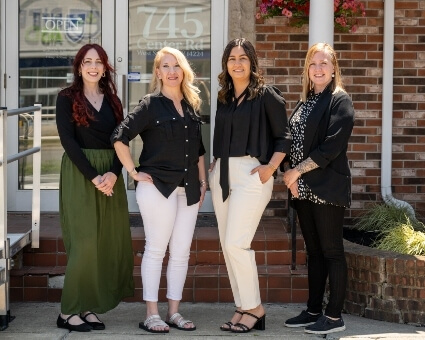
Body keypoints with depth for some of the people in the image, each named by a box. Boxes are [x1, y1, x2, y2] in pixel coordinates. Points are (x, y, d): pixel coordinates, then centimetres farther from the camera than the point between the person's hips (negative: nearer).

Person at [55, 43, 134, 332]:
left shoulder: (113, 101, 13)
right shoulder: (67, 98, 0)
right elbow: (68, 140, -9)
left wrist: (114, 173, -12)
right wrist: (93, 176, -17)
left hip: (110, 175, 5)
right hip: (79, 174, -5)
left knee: (108, 242, 1)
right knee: (85, 241, -10)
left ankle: (89, 307, 8)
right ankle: (69, 311, -3)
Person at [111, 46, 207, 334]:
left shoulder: (191, 106, 13)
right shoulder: (151, 105, -4)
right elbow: (120, 138, -10)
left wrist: (203, 182, 15)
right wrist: (134, 172, -11)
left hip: (188, 189, 5)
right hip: (158, 187, -5)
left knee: (181, 252, 7)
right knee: (156, 249, -1)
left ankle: (174, 312, 15)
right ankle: (152, 314, 4)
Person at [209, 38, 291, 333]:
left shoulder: (267, 95, -4)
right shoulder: (224, 98, 14)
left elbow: (284, 137, -5)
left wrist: (271, 167, -14)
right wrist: (215, 164, 7)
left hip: (251, 173, -7)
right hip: (222, 173, 7)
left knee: (236, 244, -13)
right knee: (228, 245, 6)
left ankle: (254, 308, 0)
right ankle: (242, 308, 14)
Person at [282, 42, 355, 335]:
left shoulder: (340, 101, -7)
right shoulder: (306, 102, 15)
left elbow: (331, 147, -16)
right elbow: (294, 142, 14)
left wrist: (298, 170, -13)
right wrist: (292, 178, -2)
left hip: (328, 187, -7)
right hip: (303, 188, 7)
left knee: (331, 251, -3)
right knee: (314, 251, 12)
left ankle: (335, 316, 2)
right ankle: (314, 311, 18)